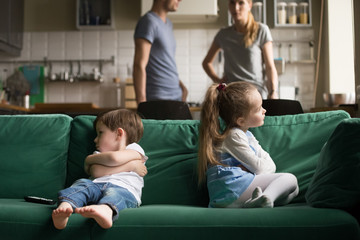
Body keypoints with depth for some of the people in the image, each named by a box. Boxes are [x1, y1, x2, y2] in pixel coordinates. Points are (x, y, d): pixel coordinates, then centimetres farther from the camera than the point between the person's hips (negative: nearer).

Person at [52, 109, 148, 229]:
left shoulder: (134, 149, 21)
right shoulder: (99, 154, 34)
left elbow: (115, 158, -4)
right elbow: (96, 172, 7)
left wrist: (91, 158, 14)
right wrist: (130, 165, 6)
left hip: (124, 189, -4)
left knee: (114, 193, -36)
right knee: (82, 183, -25)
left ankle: (106, 210, -70)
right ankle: (64, 206, -54)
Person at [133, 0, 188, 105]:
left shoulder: (168, 24, 16)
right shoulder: (149, 22, -10)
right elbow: (139, 66, -18)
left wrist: (181, 86, 14)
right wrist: (142, 105, -23)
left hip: (176, 96, 8)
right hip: (158, 98, -8)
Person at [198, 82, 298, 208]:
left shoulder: (248, 135, 26)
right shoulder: (234, 135, -5)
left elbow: (271, 166, 18)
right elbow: (258, 167, -8)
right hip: (230, 189, -9)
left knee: (293, 190, 2)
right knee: (289, 179, -8)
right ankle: (265, 198, -37)